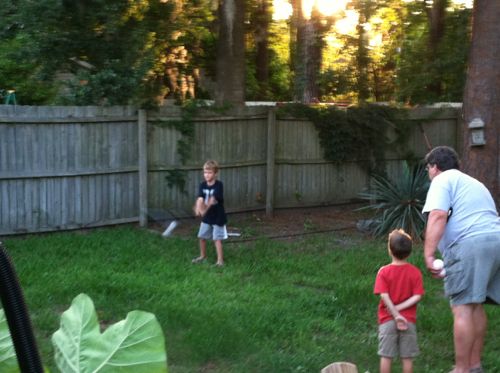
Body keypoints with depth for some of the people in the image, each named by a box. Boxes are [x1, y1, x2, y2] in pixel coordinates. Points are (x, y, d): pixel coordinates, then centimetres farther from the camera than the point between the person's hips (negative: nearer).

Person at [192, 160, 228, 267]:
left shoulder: (219, 185, -18)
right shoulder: (202, 185, -4)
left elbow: (213, 199, -29)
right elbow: (200, 199, -18)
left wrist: (205, 209, -43)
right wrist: (198, 208, -39)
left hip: (218, 217, -6)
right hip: (206, 217, 6)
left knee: (217, 238, -5)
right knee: (202, 237, 14)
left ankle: (220, 260, 2)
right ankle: (203, 256, 33)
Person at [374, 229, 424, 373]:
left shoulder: (384, 271, -8)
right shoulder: (415, 272, -4)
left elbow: (384, 296, -16)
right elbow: (417, 297, -11)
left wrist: (396, 315, -15)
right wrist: (398, 309, -11)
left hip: (387, 320, -1)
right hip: (409, 320, 1)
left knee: (386, 356, 6)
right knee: (407, 357, 8)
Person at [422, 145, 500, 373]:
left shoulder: (443, 180, 5)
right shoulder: (472, 182, 34)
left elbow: (438, 216, -11)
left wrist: (428, 254, -16)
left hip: (470, 243, -9)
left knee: (462, 307, -6)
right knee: (476, 305, 17)